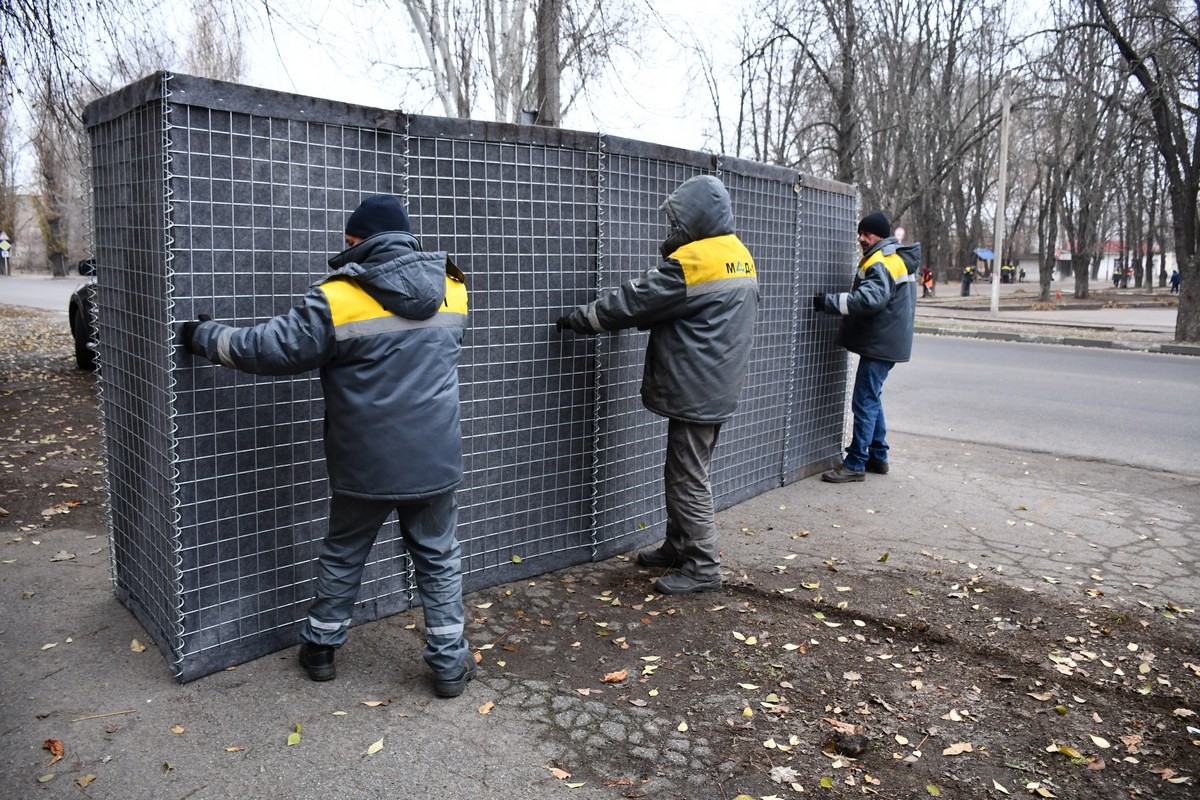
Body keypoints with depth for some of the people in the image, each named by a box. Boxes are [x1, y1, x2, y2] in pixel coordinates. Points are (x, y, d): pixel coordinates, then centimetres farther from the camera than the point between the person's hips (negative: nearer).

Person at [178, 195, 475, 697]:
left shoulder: (338, 300, -13)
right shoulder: (451, 290, 2)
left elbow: (270, 349, -11)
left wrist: (205, 337, 6)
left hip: (365, 467, -2)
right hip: (436, 462, 3)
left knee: (342, 558, 20)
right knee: (438, 560, 16)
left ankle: (320, 648, 38)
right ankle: (450, 665, 22)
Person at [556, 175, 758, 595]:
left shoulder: (692, 261, -19)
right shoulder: (740, 257, 11)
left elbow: (634, 301, -14)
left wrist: (579, 318, -3)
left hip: (695, 391, -10)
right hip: (717, 388, 10)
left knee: (689, 480, 0)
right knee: (682, 471, 19)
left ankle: (704, 567, 9)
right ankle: (679, 548, 30)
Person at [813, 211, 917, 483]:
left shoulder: (882, 262, -16)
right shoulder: (895, 259, 18)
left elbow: (870, 299, -30)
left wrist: (829, 302, -27)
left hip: (881, 345, -11)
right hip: (885, 343, 11)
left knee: (865, 402, -8)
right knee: (871, 400, 18)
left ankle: (855, 464, -4)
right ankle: (878, 457, 26)